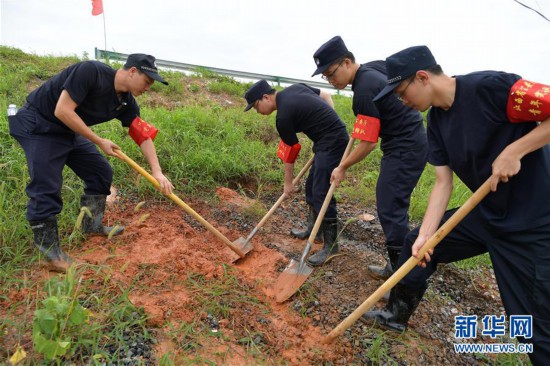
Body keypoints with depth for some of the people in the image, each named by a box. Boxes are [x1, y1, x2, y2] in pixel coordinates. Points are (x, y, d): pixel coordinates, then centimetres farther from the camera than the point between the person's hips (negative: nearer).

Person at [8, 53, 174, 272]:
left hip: (68, 131, 8)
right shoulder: (90, 72, -28)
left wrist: (157, 171, -15)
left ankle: (92, 225, 24)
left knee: (101, 173, 7)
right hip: (37, 126, -8)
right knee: (47, 187, -10)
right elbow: (62, 111, -31)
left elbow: (144, 135, -5)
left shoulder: (126, 103, -6)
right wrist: (100, 142, -24)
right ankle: (48, 248, 5)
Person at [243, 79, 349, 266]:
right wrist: (328, 122, 11)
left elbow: (289, 154, -6)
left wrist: (288, 183, 7)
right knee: (311, 186, 16)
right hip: (336, 135, 10)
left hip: (332, 142, -10)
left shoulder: (283, 116, -15)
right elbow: (326, 96, 18)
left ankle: (331, 245, -2)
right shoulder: (295, 88, 9)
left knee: (321, 192, -10)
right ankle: (314, 228, 31)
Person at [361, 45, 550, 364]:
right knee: (416, 245, 13)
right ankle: (397, 315, 33)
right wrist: (425, 235, -10)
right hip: (486, 213, 8)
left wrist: (513, 151, -26)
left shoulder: (490, 87, -22)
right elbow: (443, 183, -1)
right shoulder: (437, 121, 1)